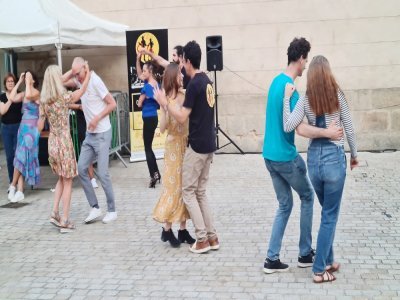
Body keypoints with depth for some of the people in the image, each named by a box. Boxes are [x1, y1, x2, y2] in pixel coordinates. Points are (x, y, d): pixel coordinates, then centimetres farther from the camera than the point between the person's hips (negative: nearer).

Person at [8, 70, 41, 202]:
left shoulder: (36, 92, -8)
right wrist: (19, 81, 4)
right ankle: (20, 191, 6)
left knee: (21, 157, -5)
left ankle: (13, 186, 11)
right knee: (21, 158, 4)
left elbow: (29, 96, -30)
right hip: (23, 127, 7)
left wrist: (28, 81, -17)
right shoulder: (24, 94, 14)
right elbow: (12, 98, 1)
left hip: (32, 128, -7)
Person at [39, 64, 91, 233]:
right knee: (67, 181, 3)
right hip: (64, 142, -6)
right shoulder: (64, 97, -14)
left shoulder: (43, 100, 1)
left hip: (52, 142, 6)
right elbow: (82, 90, 3)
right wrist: (88, 73, 16)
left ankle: (55, 213, 13)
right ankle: (64, 221, 5)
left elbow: (40, 126, 7)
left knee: (61, 178, 21)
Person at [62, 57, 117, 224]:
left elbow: (112, 104, -16)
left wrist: (97, 118, -20)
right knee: (81, 169, 4)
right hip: (89, 134, 8)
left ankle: (112, 210, 8)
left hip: (102, 134, -8)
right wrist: (72, 72, -2)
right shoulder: (79, 81, 5)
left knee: (102, 174, -6)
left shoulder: (95, 81, -17)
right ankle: (95, 208, 12)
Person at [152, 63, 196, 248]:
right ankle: (167, 229, 11)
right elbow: (162, 128, -13)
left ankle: (182, 229, 17)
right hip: (174, 146, -5)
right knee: (172, 186, -1)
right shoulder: (166, 99, -8)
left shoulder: (184, 96, 4)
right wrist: (164, 108, -24)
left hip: (187, 144, 5)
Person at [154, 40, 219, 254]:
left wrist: (164, 103, -7)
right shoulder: (207, 81, 12)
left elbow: (182, 118, -18)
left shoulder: (194, 84, -16)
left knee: (188, 191, 2)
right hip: (209, 145, 9)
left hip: (197, 146, -9)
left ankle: (202, 239, 2)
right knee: (200, 192, 14)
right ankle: (212, 237, 14)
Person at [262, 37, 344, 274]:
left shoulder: (277, 81, 9)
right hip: (286, 156, -8)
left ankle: (272, 259, 12)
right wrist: (327, 133, -32)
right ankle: (305, 254, 20)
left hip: (270, 155, 8)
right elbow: (301, 129, -27)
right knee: (307, 197, 12)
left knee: (285, 204, 14)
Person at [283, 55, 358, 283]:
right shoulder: (338, 95, -4)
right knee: (330, 216, 5)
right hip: (334, 157, -3)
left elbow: (288, 127, -11)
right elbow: (349, 129, -1)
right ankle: (320, 270, 9)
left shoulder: (305, 100, -1)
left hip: (314, 158, 3)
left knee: (327, 212, 21)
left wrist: (287, 98, -2)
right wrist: (354, 154, 14)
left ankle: (328, 261, 28)